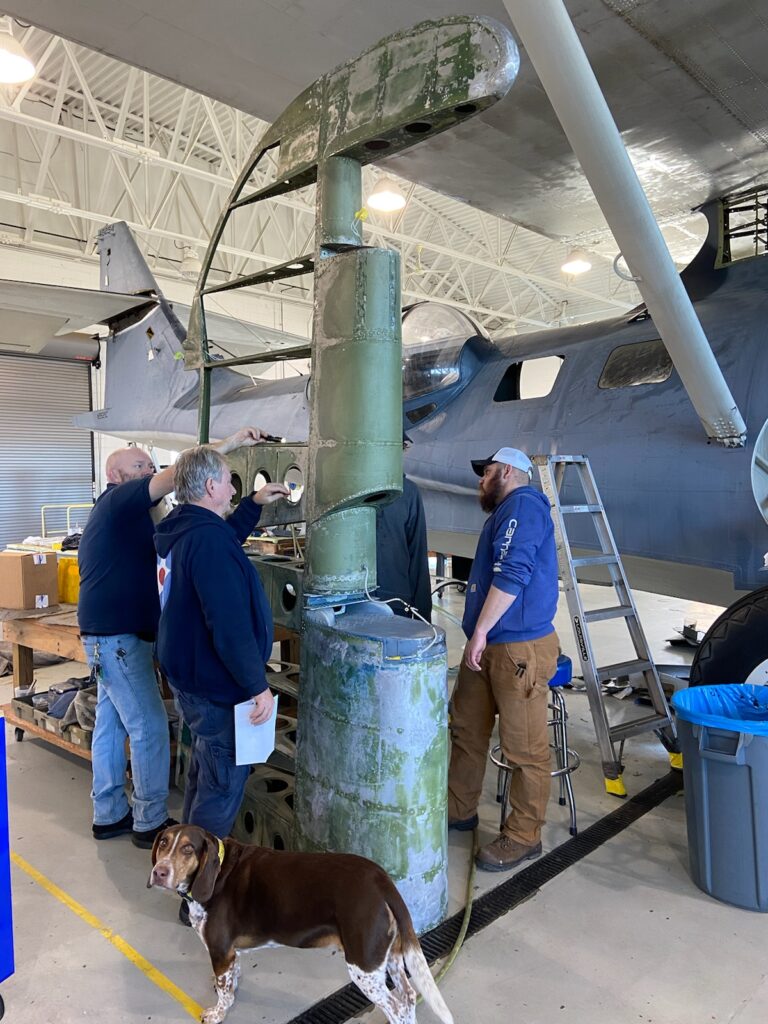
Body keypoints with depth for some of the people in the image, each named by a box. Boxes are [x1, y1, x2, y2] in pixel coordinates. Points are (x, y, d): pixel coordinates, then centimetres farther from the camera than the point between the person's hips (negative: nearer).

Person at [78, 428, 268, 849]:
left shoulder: (114, 510, 19)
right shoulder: (120, 499, -11)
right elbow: (176, 475, -24)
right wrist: (229, 443, -23)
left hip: (105, 635, 10)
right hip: (118, 636, -10)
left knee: (111, 723, 15)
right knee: (150, 727, -5)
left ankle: (109, 815, 25)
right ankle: (150, 824, 6)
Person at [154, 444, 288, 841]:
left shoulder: (180, 529, 5)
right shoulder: (208, 540, -27)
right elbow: (230, 625, -30)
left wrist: (254, 503, 23)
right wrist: (257, 686, -24)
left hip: (188, 676, 11)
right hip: (217, 686, -11)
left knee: (204, 772, 27)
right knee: (223, 783, 5)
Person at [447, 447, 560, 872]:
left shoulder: (522, 505, -12)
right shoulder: (506, 511, 21)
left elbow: (512, 575, -24)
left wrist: (480, 631, -21)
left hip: (519, 649, -11)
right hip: (487, 646, 11)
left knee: (525, 749, 2)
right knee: (466, 730, 18)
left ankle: (523, 837, 15)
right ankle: (459, 811, 34)